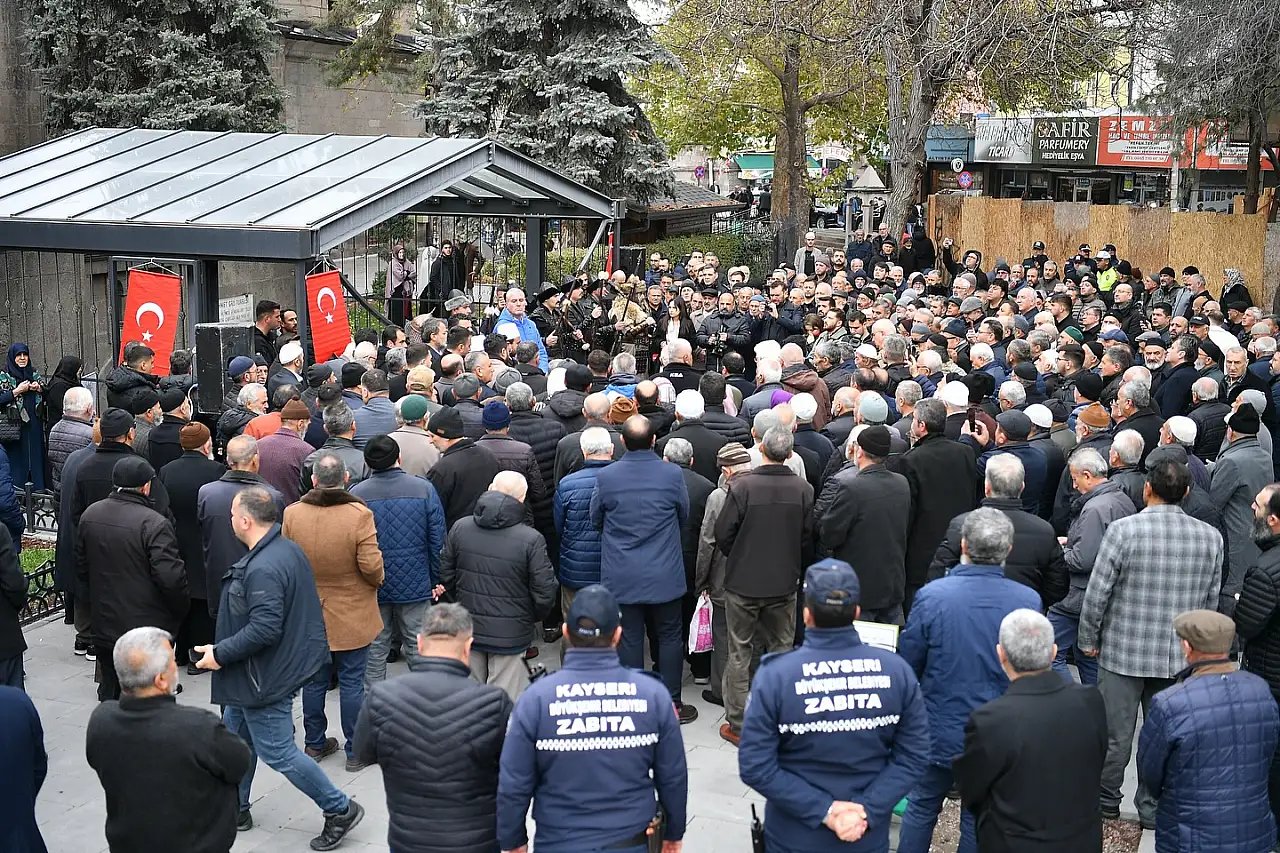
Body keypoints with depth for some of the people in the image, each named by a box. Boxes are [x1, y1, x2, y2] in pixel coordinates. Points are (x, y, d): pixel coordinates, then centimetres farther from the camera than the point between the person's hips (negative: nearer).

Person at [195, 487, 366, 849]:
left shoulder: (262, 570, -28)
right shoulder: (288, 549, 4)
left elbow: (263, 629, -31)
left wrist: (220, 654, -20)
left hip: (265, 678, -10)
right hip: (283, 663, 10)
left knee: (277, 753, 0)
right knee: (235, 736, 21)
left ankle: (340, 809, 10)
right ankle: (235, 810, 35)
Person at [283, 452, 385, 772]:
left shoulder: (292, 514, -9)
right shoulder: (359, 514, -20)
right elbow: (371, 566, -20)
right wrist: (378, 579, 3)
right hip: (352, 616, -3)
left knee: (314, 681, 17)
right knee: (352, 683, 7)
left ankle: (315, 744, 30)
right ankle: (356, 751, 15)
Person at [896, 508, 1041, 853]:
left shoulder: (932, 596, -19)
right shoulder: (1029, 601, -15)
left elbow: (907, 664, -9)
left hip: (939, 731, -1)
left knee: (921, 807, 20)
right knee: (979, 820, 16)